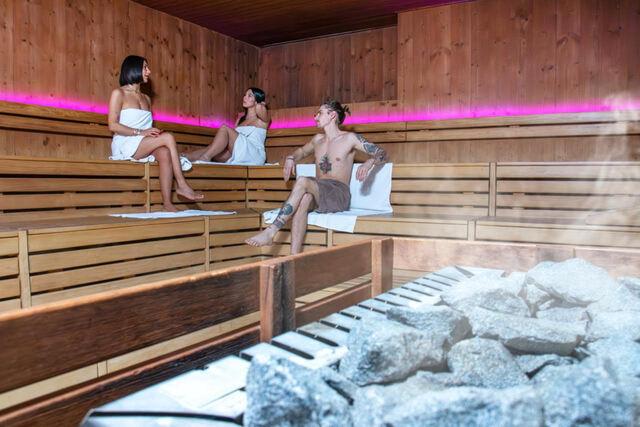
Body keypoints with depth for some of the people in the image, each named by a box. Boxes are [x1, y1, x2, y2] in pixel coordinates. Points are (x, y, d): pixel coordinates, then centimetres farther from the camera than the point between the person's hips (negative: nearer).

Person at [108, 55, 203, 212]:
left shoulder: (146, 99, 23)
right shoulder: (118, 93, 3)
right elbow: (113, 125, -8)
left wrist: (153, 132, -5)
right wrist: (141, 132, -17)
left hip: (144, 148, 5)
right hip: (124, 146, -5)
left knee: (165, 153, -30)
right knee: (168, 137, -25)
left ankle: (167, 203, -39)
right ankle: (181, 185, -23)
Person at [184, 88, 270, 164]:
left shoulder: (262, 119, 10)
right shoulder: (242, 119, 27)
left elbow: (259, 107, -14)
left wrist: (261, 105, 7)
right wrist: (238, 119, 20)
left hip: (254, 156, -6)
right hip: (238, 157, 6)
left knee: (224, 128, -24)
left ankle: (205, 158, -42)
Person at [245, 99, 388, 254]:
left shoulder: (349, 138, 6)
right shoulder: (317, 140, 23)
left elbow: (382, 153, 5)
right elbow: (301, 151, 43)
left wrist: (368, 163, -17)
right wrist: (290, 158, 20)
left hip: (339, 195, -4)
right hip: (318, 193, 4)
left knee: (303, 182, -33)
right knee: (304, 198, -35)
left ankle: (271, 231, -36)